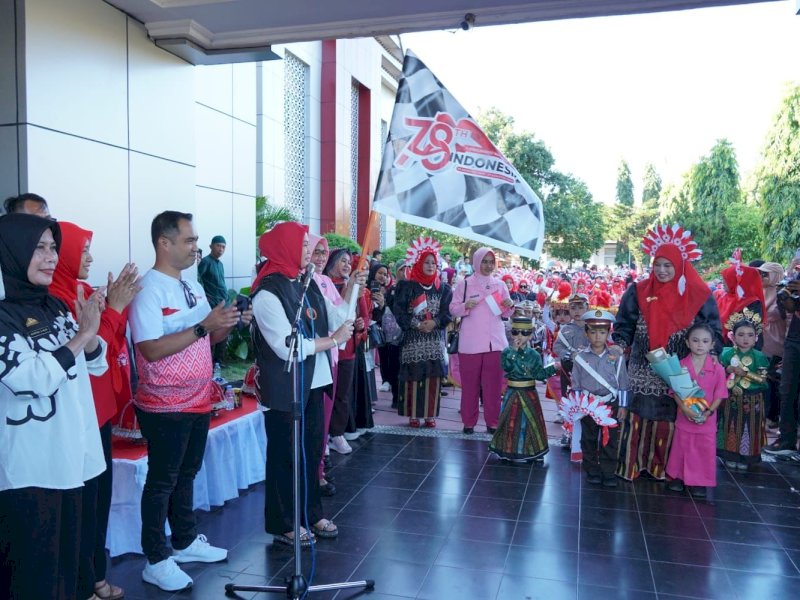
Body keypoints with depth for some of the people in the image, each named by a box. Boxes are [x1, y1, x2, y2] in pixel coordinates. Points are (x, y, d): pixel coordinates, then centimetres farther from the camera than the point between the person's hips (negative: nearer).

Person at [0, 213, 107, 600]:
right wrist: (82, 334, -15)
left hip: (70, 455, 7)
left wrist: (92, 330, -9)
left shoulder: (57, 307, 6)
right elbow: (32, 380, -23)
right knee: (32, 568, 6)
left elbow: (95, 365, 10)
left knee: (68, 555, 18)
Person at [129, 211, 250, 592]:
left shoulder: (193, 286, 9)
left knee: (187, 475, 20)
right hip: (165, 406, -8)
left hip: (199, 401, 8)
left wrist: (230, 322, -6)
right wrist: (204, 326, -27)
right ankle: (156, 561, 19)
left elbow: (210, 339, 14)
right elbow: (152, 350, -25)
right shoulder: (148, 290, -17)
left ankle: (185, 541, 35)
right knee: (162, 482, 5)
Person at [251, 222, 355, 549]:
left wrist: (353, 288, -2)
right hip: (285, 389, -8)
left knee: (312, 450, 17)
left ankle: (312, 513, 32)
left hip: (313, 383, 8)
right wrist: (334, 340, -17)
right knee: (285, 455, 6)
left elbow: (335, 318, 10)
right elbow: (287, 346, -23)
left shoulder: (306, 283, 8)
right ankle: (284, 524, 20)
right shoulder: (268, 292, -17)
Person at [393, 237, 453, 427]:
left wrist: (434, 322, -13)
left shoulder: (443, 288, 10)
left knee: (433, 376, 1)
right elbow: (399, 312, -5)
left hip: (436, 339, 3)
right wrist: (417, 324, -14)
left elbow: (448, 312, 4)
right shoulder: (406, 286, 0)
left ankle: (430, 414, 9)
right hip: (413, 339, -3)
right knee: (413, 376, -3)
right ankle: (413, 415, 7)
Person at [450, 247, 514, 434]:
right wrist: (465, 306, -18)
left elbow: (506, 313, 14)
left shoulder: (500, 285, 8)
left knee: (493, 384, 5)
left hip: (495, 342, 2)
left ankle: (492, 422, 16)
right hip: (470, 343, -2)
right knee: (470, 383, 4)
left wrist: (509, 306, -7)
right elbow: (453, 309, 0)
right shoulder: (464, 284, 0)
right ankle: (468, 422, 16)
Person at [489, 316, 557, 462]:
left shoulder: (534, 355, 0)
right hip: (512, 393, -1)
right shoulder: (507, 351, -4)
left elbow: (539, 374, -2)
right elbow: (507, 367, -21)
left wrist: (553, 368, -13)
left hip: (529, 393, 1)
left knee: (530, 422, 8)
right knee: (511, 421, 5)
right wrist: (515, 350, -23)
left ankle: (531, 451, 20)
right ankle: (510, 450, 18)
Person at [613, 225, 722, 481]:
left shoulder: (698, 295, -3)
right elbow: (624, 326, 5)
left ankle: (664, 466, 21)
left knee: (669, 420, 7)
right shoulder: (639, 292, 0)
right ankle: (632, 463, 14)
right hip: (642, 373, 1)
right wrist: (619, 346, -9)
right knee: (637, 416, 2)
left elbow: (714, 331, 3)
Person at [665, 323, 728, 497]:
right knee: (681, 448, 13)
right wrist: (685, 409, -19)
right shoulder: (680, 365, -7)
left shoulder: (717, 369, -7)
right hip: (684, 417, 1)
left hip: (706, 420, 0)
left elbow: (720, 395, -5)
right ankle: (677, 477, 29)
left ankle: (700, 482, 23)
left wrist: (709, 412, -15)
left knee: (704, 450, 8)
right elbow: (675, 391, -6)